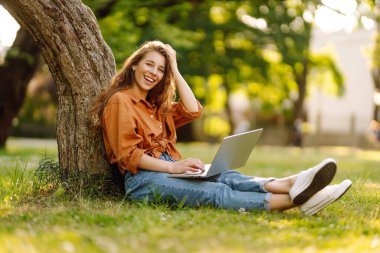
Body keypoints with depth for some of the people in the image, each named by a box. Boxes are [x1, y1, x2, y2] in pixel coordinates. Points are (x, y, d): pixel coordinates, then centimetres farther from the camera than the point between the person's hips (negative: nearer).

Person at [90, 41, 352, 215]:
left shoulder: (155, 105, 25)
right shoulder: (120, 101, -2)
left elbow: (193, 110, 12)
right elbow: (127, 154, -12)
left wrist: (174, 70, 13)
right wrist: (173, 167, -21)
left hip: (167, 169, 8)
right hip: (142, 178, -8)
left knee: (225, 176, -22)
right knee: (213, 191, -29)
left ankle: (290, 185, -47)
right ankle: (292, 200, -49)